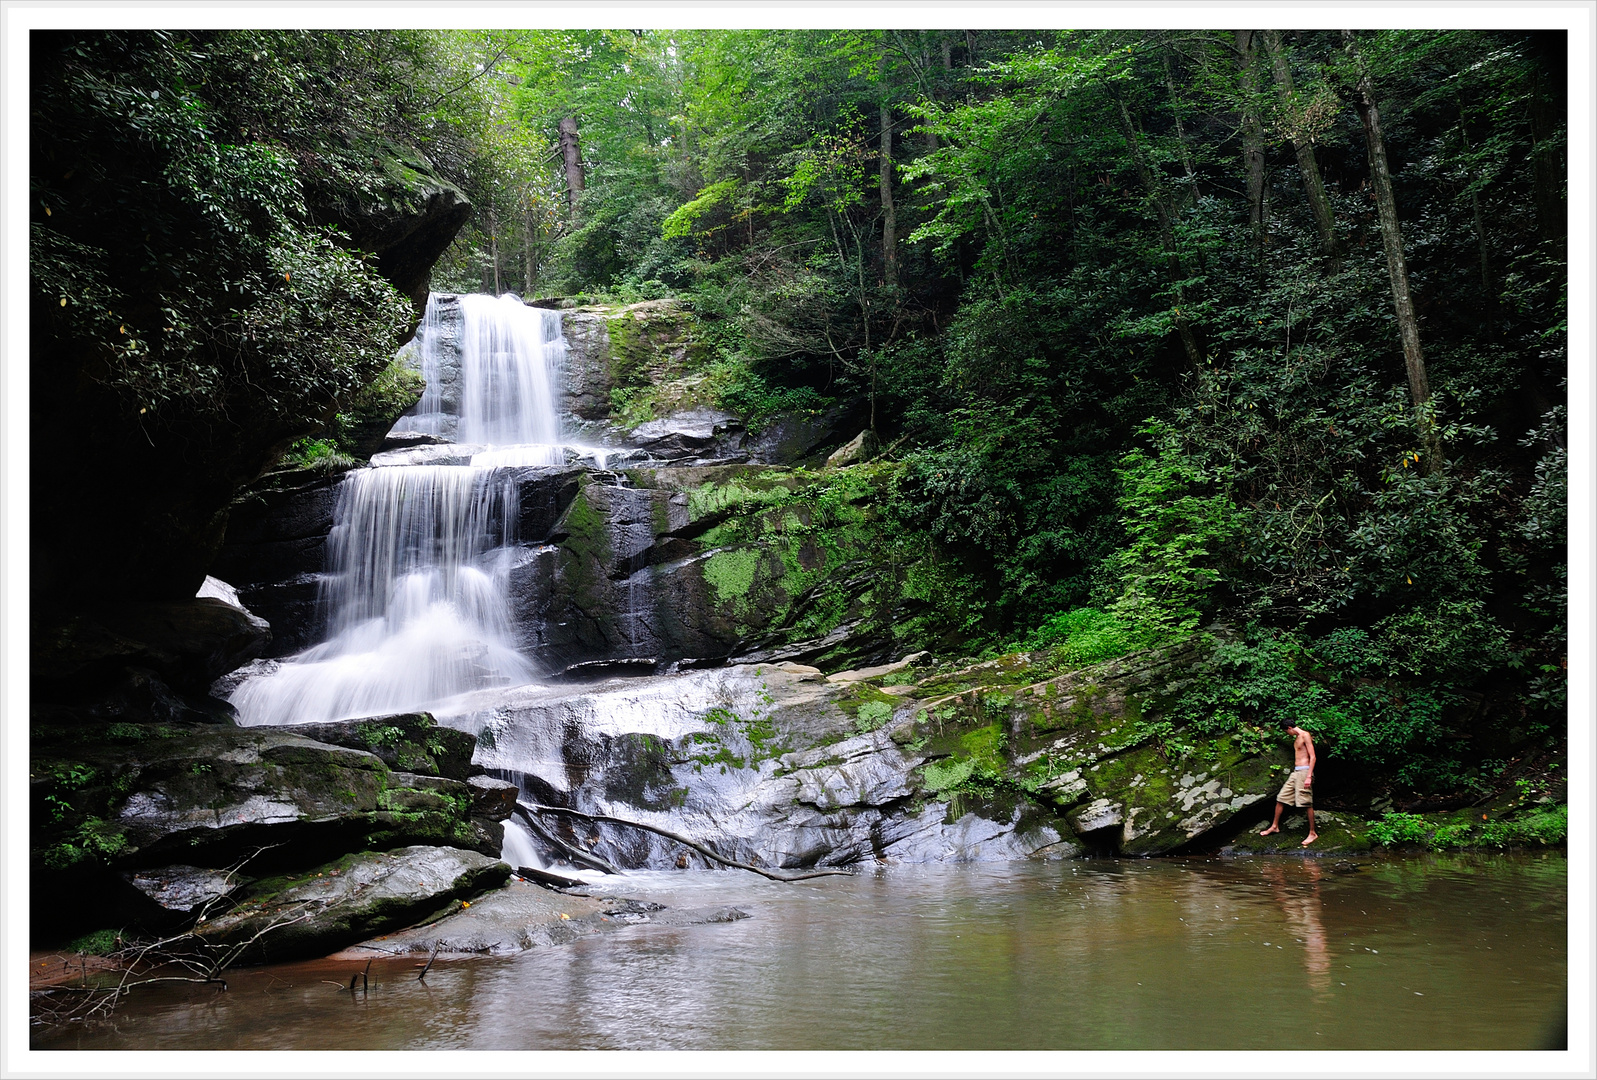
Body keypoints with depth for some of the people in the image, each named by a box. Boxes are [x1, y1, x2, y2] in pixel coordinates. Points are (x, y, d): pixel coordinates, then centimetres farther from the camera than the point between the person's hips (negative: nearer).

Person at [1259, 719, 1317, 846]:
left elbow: (1312, 757, -14)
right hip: (1295, 772, 9)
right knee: (1280, 799, 9)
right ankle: (1275, 826, 20)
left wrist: (1309, 777, -19)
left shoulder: (1305, 735, -8)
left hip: (1304, 771, -9)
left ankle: (1313, 833, 0)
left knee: (1307, 803, -7)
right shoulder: (1296, 739, 19)